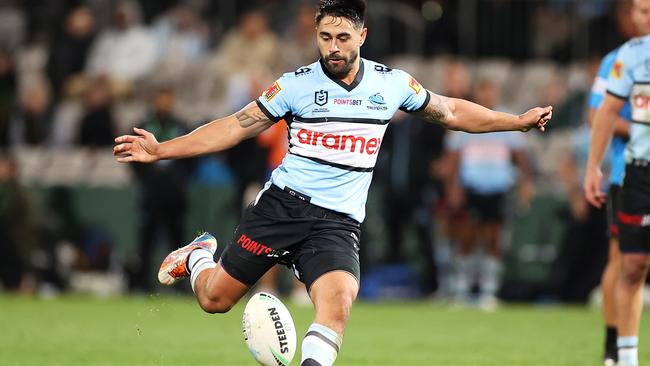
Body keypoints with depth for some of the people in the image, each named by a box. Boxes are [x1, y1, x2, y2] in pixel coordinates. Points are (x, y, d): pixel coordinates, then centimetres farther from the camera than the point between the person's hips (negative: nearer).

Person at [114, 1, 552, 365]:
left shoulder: (393, 84, 5)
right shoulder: (296, 85, -2)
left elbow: (450, 111, 20)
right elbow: (235, 127, 0)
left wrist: (519, 121, 20)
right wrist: (160, 150, -8)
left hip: (338, 221, 1)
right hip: (283, 203, 0)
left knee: (339, 300, -29)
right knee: (215, 298, 3)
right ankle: (197, 256, 38)